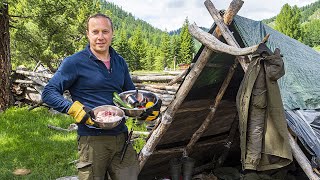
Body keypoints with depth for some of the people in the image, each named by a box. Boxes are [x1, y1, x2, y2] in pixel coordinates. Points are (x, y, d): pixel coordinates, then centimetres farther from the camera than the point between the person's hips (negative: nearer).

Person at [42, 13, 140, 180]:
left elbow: (131, 92, 24)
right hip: (93, 140, -5)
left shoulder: (120, 62, 12)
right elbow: (49, 93, -7)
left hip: (121, 137, 5)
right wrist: (76, 110, -20)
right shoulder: (74, 62, -6)